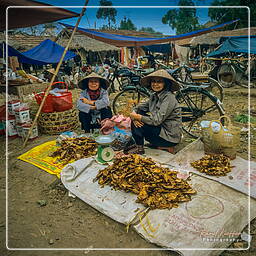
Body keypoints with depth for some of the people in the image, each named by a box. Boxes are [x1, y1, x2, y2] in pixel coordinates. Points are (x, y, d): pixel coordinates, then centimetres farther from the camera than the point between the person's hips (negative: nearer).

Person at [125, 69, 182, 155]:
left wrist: (137, 117, -18)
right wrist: (134, 116, -16)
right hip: (160, 129, 8)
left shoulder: (169, 98, -20)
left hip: (170, 136, -8)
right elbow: (139, 108, 7)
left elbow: (156, 120, -26)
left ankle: (139, 148, 2)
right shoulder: (154, 96, 6)